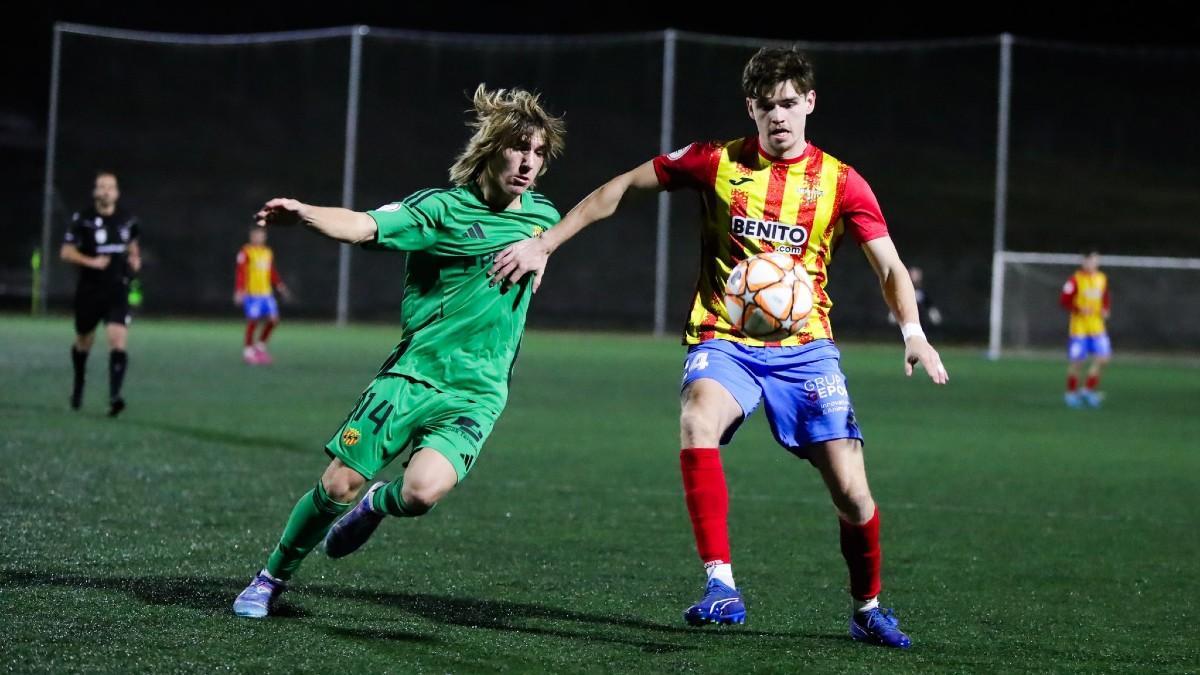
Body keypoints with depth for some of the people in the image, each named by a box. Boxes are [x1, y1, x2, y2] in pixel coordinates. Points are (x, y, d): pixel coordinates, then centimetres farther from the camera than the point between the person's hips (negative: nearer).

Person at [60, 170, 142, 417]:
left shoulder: (128, 220, 4)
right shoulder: (82, 219, -6)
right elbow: (66, 252, -7)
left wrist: (135, 259, 4)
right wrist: (91, 262, -22)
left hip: (118, 290, 1)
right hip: (89, 290, -1)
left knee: (118, 340, -19)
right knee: (83, 343, 16)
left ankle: (114, 397, -25)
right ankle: (79, 384, 44)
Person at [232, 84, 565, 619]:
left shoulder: (542, 218, 8)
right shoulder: (441, 206, -5)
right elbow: (362, 227, -21)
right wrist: (303, 213, -40)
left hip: (475, 393, 2)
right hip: (411, 374, -2)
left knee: (421, 492, -24)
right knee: (338, 485, -4)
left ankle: (378, 504, 14)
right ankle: (272, 578, 21)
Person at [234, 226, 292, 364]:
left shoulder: (268, 253, 14)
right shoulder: (246, 252, -7)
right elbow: (240, 273, -10)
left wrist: (279, 285, 9)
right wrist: (239, 291, -17)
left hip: (266, 293, 6)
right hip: (251, 293, -6)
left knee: (273, 319, 0)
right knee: (253, 320, -4)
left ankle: (260, 344, 17)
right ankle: (248, 350, 8)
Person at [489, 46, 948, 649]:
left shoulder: (840, 183, 1)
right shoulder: (716, 162, 1)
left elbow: (890, 267, -2)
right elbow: (620, 189, 9)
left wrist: (913, 332, -21)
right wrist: (544, 243, 5)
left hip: (805, 347, 1)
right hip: (724, 342, 0)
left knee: (851, 490, -9)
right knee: (697, 422, -35)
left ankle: (868, 610, 19)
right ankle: (721, 587, -33)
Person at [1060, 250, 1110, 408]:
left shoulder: (1102, 279, 9)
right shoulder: (1076, 279, -9)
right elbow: (1064, 300, -10)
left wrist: (1105, 310, 1)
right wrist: (1079, 310, -22)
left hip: (1097, 328, 5)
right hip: (1078, 328, -5)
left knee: (1103, 358, -5)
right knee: (1077, 361, -1)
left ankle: (1088, 390, 11)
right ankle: (1071, 393, 17)